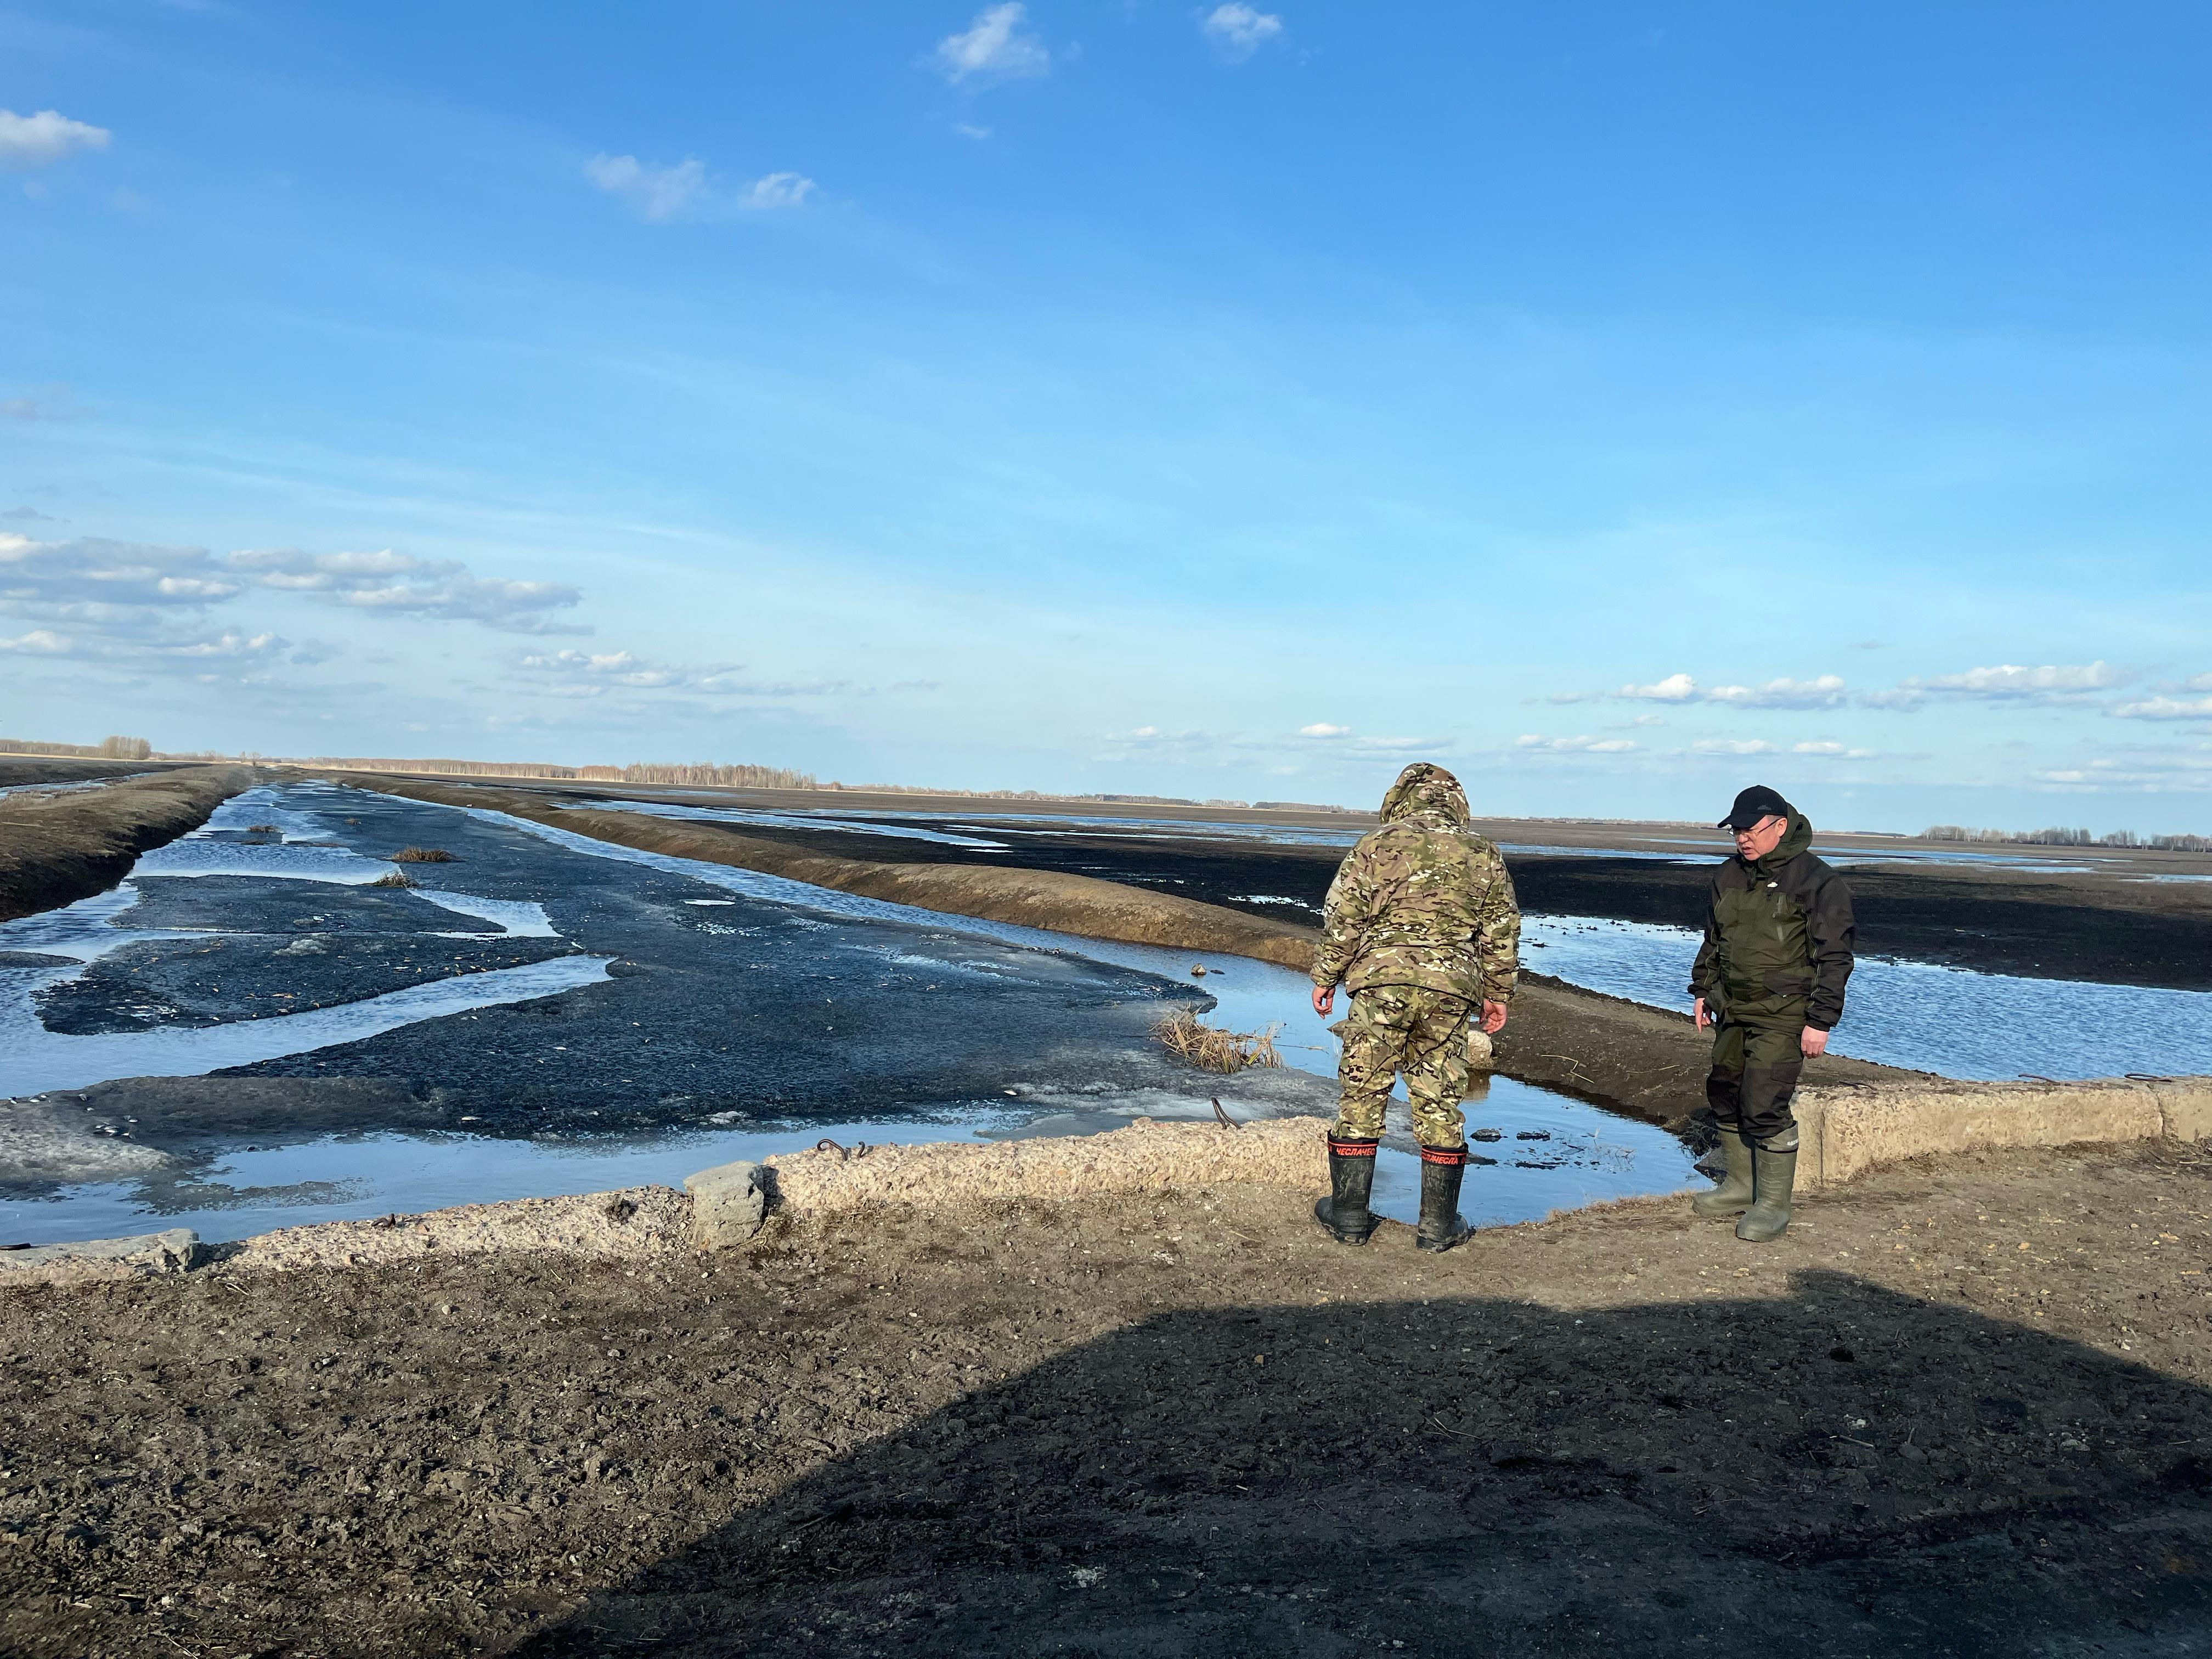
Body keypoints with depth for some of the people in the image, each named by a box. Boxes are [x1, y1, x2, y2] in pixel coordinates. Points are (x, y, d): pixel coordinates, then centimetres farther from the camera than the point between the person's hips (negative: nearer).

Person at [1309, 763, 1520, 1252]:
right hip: (1451, 989, 2)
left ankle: (1349, 1213, 12)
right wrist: (1498, 994, 20)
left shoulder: (1375, 846, 3)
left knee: (1363, 1094, 7)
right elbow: (1502, 931, 12)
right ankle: (1438, 1224, 13)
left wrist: (1325, 978, 10)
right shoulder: (1483, 855, 10)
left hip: (1381, 980, -2)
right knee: (1439, 1103, 8)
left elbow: (1342, 920, 1)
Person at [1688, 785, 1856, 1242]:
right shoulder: (1729, 876, 10)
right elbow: (1713, 941, 22)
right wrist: (1702, 990, 20)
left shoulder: (1817, 881, -12)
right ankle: (1741, 1185, 29)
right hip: (1733, 1011, 8)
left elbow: (1834, 958, -12)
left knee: (1764, 1105, -10)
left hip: (1783, 1017, -8)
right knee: (1725, 1094, 14)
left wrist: (1820, 1020, -15)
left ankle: (1773, 1204, 3)